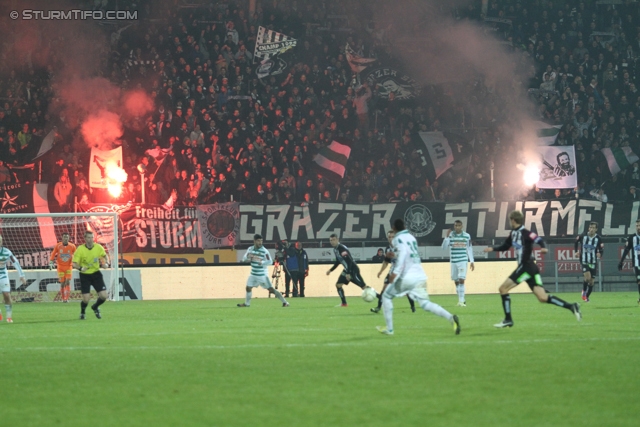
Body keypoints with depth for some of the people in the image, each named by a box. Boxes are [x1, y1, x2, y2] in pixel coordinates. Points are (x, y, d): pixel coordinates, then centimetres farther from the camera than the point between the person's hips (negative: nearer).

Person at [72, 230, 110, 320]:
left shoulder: (98, 247, -7)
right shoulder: (80, 249, -16)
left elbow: (105, 256, 13)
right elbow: (74, 264, -16)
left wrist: (106, 264, -8)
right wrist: (80, 268, -37)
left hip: (96, 273, 3)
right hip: (85, 275, -3)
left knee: (103, 296, -6)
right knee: (86, 299, -10)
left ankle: (95, 307, 28)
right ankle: (82, 312, 25)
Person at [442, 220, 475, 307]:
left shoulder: (467, 236, 3)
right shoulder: (450, 235, 2)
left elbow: (469, 249, 10)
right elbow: (444, 247, -4)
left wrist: (472, 262, 8)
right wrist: (447, 236, -15)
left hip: (463, 261, -2)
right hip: (453, 261, 2)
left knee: (461, 280, -14)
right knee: (456, 281, 7)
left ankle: (461, 301, -13)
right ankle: (460, 300, 18)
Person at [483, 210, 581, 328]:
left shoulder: (524, 233, -13)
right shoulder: (514, 233, 14)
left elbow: (538, 240, -26)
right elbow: (505, 246, 27)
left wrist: (544, 247, -45)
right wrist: (493, 248, 14)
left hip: (527, 267, -9)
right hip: (524, 267, 9)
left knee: (503, 288, -4)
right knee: (542, 298, 2)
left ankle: (508, 320, 0)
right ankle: (571, 306, 0)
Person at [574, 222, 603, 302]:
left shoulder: (598, 238, -7)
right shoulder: (583, 236, -5)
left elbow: (601, 248, -3)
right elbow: (576, 241, 14)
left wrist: (600, 254, -24)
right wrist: (577, 251, 8)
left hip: (593, 262, 1)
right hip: (584, 261, -1)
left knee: (591, 281, 6)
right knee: (587, 277, -21)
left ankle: (587, 297, 24)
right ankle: (584, 291, 5)